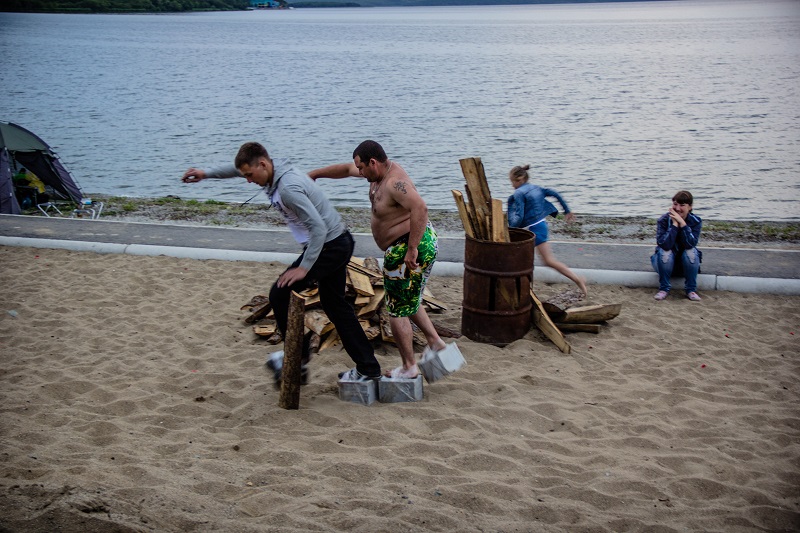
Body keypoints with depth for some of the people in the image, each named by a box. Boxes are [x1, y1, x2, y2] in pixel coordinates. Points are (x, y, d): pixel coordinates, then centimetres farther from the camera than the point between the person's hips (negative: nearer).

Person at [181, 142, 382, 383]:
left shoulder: (288, 189, -26)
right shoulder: (277, 167, 4)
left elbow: (318, 227, -29)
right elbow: (238, 168, 24)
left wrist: (303, 268, -26)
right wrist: (206, 173, 24)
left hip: (328, 246, -11)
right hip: (339, 244, 11)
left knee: (280, 293, -5)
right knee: (335, 305, 15)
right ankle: (368, 367, 19)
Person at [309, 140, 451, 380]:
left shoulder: (394, 182, -24)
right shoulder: (382, 170, 7)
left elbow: (420, 208, -38)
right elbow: (347, 169, 22)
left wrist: (412, 249, -35)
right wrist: (315, 173, 25)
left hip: (408, 249, -11)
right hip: (420, 243, 11)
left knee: (397, 311, 0)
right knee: (408, 301, 27)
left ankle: (409, 368, 11)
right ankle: (435, 342, 32)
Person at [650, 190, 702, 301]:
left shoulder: (696, 221, -13)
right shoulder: (664, 220, -17)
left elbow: (690, 244, -28)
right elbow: (664, 245, -31)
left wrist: (682, 223, -33)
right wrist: (675, 224, -33)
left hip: (686, 262, 1)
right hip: (667, 261, -1)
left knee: (691, 252, -30)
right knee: (665, 252, -32)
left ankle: (691, 289, -14)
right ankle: (664, 288, -15)